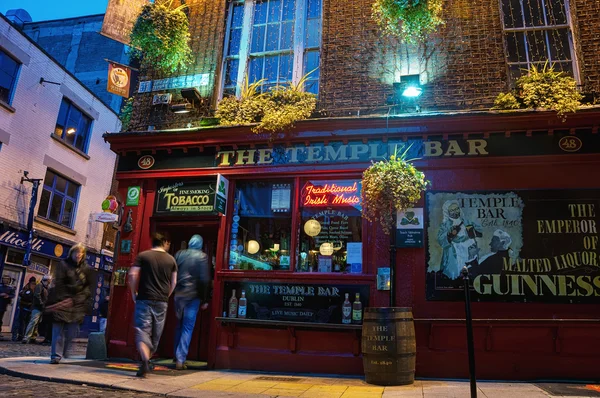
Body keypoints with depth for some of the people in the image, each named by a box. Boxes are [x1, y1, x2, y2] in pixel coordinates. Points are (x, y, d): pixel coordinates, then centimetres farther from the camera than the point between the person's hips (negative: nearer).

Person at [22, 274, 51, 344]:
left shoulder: (45, 287, 20)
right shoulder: (40, 285, -6)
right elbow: (37, 295, -19)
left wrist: (44, 305, 8)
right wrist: (41, 304, -17)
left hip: (41, 308, 9)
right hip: (37, 307, -9)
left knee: (37, 323, 8)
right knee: (33, 322, -16)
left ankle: (33, 338, 10)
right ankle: (26, 338, -18)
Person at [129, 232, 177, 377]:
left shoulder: (142, 256, 1)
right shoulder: (171, 259, 7)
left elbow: (132, 275, -6)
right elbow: (174, 282, 9)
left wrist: (134, 293, 6)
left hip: (144, 299, -2)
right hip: (161, 302, 2)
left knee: (142, 330, -3)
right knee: (156, 334, 14)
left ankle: (145, 361, -22)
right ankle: (147, 360, 25)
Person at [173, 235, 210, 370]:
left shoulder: (179, 254, 6)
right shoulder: (202, 256, -5)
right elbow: (204, 279, -9)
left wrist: (172, 293, 14)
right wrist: (204, 300, -4)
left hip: (178, 294, 4)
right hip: (193, 296, -4)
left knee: (179, 326, 17)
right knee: (187, 328, 1)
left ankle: (177, 357, 24)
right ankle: (180, 360, -2)